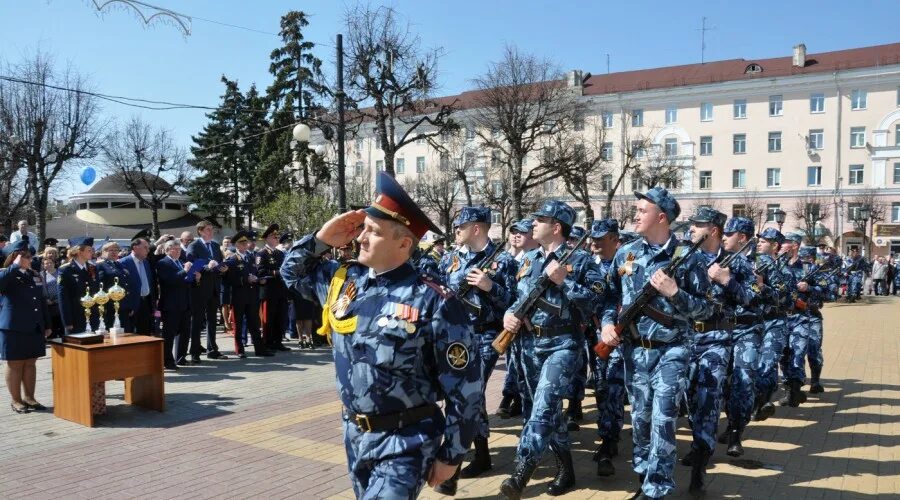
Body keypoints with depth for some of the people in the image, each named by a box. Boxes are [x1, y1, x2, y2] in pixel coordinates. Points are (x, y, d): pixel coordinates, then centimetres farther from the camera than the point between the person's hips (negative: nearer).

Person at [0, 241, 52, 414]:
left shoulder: (35, 275, 13)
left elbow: (42, 301, 16)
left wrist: (47, 325, 14)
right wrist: (16, 266, -24)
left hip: (35, 328, 6)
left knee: (30, 364, 12)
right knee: (15, 365, 4)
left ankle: (29, 397, 22)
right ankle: (16, 400, 15)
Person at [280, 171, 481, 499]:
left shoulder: (434, 303, -19)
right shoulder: (344, 280, 0)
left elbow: (464, 389, -14)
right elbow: (292, 272, 18)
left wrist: (451, 456, -9)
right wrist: (322, 238, 0)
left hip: (405, 441, -7)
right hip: (355, 433, 7)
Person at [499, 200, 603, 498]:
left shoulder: (580, 260, -6)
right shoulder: (529, 259, 13)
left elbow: (596, 302, -13)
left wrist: (563, 281, -20)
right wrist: (509, 314, -1)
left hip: (563, 344, -7)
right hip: (530, 343, 7)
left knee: (544, 405, -18)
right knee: (548, 409, 11)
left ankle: (521, 474, -20)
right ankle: (565, 471, 25)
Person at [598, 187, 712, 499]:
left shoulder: (687, 257, -7)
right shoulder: (625, 254, 5)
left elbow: (705, 310, -6)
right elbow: (611, 296, 13)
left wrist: (674, 292, -21)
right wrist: (608, 323, -5)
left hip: (671, 350, -4)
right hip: (634, 350, 4)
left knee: (662, 418, -7)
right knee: (640, 416, 13)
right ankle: (644, 475, 31)